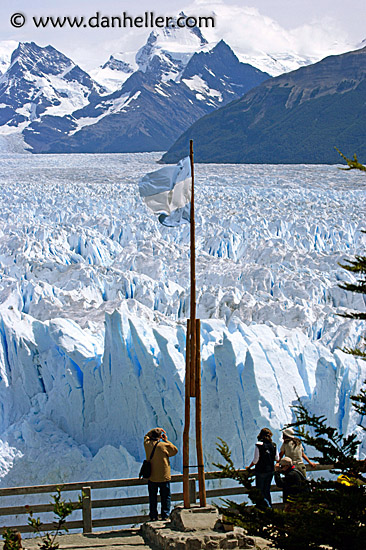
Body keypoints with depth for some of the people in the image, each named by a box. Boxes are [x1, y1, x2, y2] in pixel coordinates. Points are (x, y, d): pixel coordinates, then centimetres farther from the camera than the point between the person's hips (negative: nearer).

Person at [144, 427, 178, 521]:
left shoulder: (147, 444, -2)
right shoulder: (164, 446, -14)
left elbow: (147, 436, 21)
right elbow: (175, 450, 2)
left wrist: (155, 430, 16)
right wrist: (166, 440, 3)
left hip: (151, 478, 3)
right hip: (164, 477, -3)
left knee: (152, 497, 12)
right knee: (166, 497, 7)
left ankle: (153, 516, 13)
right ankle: (165, 516, 5)